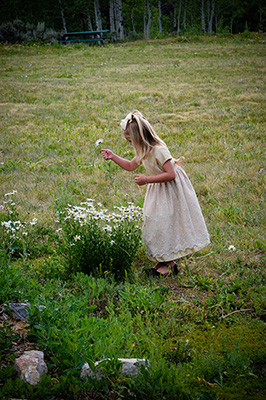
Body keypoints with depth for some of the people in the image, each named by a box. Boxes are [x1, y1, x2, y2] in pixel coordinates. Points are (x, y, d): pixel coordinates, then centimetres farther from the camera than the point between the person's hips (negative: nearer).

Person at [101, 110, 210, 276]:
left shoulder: (158, 150, -27)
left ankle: (169, 263, 8)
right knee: (154, 224, 9)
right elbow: (131, 166, 19)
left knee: (166, 224, -4)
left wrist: (147, 179, -29)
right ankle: (163, 260, 19)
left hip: (170, 190, -9)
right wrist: (113, 156, 11)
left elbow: (170, 175, -31)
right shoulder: (144, 151, 2)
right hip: (158, 191, 9)